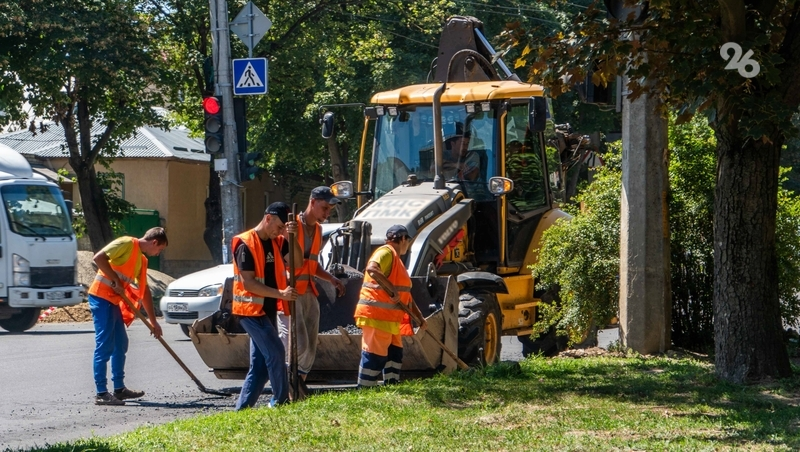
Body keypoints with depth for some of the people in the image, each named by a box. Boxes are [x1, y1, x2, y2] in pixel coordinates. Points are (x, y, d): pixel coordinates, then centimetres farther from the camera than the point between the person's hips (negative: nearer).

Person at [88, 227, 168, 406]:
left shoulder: (142, 260, 18)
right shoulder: (127, 244, -9)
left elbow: (144, 292, 22)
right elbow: (99, 258, -21)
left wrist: (153, 322, 22)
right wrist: (115, 280, -17)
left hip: (114, 301, 10)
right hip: (101, 297, -10)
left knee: (121, 344, 15)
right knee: (104, 347, -10)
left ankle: (119, 388, 23)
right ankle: (101, 394, -9)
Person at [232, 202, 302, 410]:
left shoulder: (276, 242, 10)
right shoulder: (246, 245, -14)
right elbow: (248, 283, -20)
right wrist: (281, 294, -25)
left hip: (267, 310, 8)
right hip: (251, 309, -8)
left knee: (260, 364, 7)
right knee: (276, 353, -13)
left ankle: (242, 408, 11)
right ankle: (281, 401, -5)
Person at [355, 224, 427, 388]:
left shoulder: (396, 259, 24)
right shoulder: (386, 252, -8)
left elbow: (406, 295, 28)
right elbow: (371, 268, -31)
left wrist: (420, 317, 23)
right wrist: (392, 288, -32)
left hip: (390, 319, 10)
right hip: (376, 315, -10)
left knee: (395, 354, 11)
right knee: (375, 356, -11)